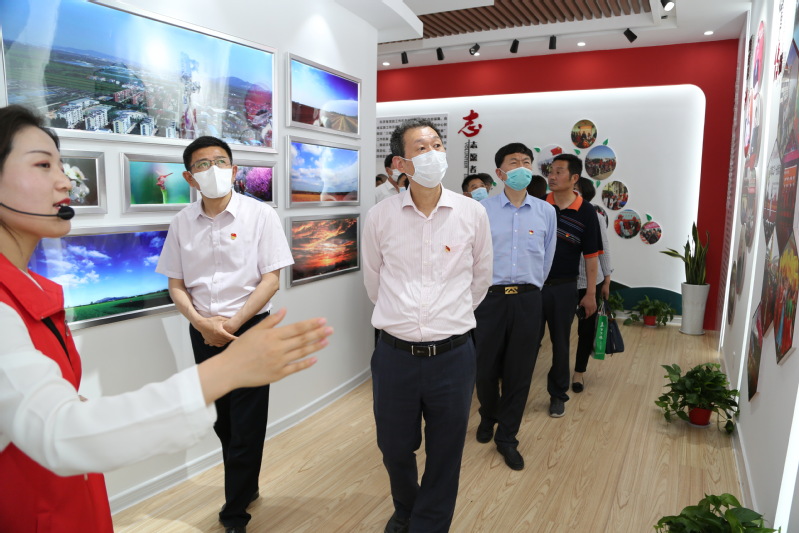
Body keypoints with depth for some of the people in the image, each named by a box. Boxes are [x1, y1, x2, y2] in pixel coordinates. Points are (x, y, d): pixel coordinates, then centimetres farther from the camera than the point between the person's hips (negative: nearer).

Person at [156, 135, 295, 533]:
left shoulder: (260, 215, -8)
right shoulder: (182, 222, 2)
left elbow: (271, 280, -9)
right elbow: (176, 284, 6)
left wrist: (231, 325, -13)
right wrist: (202, 323, -10)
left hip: (250, 328, -3)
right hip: (203, 333, 4)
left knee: (246, 426, 3)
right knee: (222, 421, 16)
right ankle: (246, 487, 39)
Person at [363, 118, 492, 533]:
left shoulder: (472, 213, -4)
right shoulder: (380, 217, -4)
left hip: (453, 355, 0)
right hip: (395, 354, 1)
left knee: (445, 459, 13)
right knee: (395, 450, 19)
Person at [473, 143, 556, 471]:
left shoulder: (546, 212, 5)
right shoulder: (482, 210, -2)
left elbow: (546, 258, 13)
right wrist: (481, 286, 6)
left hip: (528, 299, 2)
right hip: (490, 297, -1)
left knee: (520, 371, 7)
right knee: (486, 367, 8)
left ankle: (507, 437, 24)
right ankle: (488, 416, 39)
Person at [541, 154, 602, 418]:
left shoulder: (586, 213, -4)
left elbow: (591, 256, 0)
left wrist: (591, 293, 0)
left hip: (564, 287, 0)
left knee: (561, 342, 12)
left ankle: (558, 395, 27)